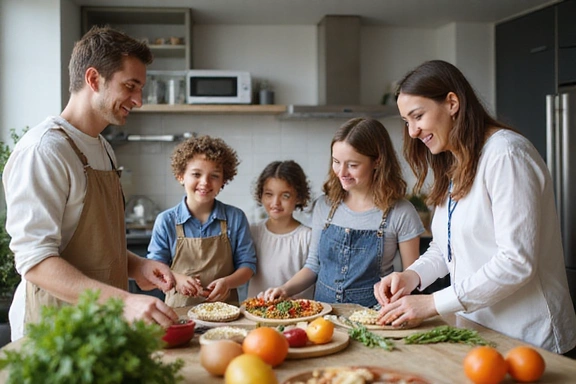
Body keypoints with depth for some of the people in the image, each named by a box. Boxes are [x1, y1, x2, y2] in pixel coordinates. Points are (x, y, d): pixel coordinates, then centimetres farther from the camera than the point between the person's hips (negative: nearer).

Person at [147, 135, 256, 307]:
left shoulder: (236, 218, 3)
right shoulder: (166, 221, 1)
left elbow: (247, 264, 7)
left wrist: (227, 282, -12)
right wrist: (176, 279, -14)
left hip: (225, 306, 0)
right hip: (180, 308, 0)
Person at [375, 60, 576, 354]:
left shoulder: (505, 155, -16)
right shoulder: (454, 166, 13)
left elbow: (517, 262, -22)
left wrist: (433, 303, -20)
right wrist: (412, 275, -5)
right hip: (477, 330, 7)